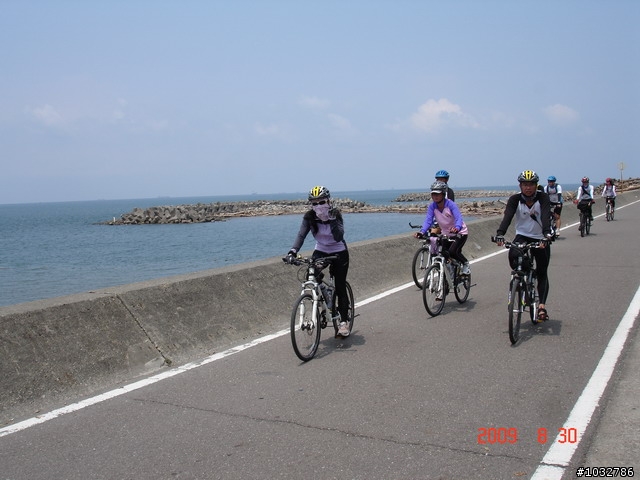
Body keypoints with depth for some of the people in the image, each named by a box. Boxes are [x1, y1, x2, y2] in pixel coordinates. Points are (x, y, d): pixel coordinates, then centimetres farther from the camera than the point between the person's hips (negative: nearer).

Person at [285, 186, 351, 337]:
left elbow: (338, 237, -29)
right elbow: (301, 235, -24)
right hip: (320, 251, 3)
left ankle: (344, 322, 5)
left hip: (339, 252, -2)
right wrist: (293, 252, -39)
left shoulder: (336, 214, -19)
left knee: (340, 287, -6)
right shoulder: (309, 217, -13)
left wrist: (332, 220, -40)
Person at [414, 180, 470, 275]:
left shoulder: (450, 204, -24)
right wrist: (421, 232, -40)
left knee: (452, 251, -24)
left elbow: (459, 218, -35)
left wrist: (456, 228, -57)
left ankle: (465, 263, 4)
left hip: (460, 232, -5)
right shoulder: (432, 206, -13)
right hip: (446, 234, 5)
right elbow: (428, 220, -21)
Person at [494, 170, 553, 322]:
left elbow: (546, 216, -29)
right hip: (522, 236, 0)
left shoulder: (543, 198, -13)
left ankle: (542, 306, 0)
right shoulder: (515, 199, -10)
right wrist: (500, 234, -43)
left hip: (540, 239, 0)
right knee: (513, 256, -29)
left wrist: (547, 233, -47)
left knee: (542, 273, -3)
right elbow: (507, 217, -25)